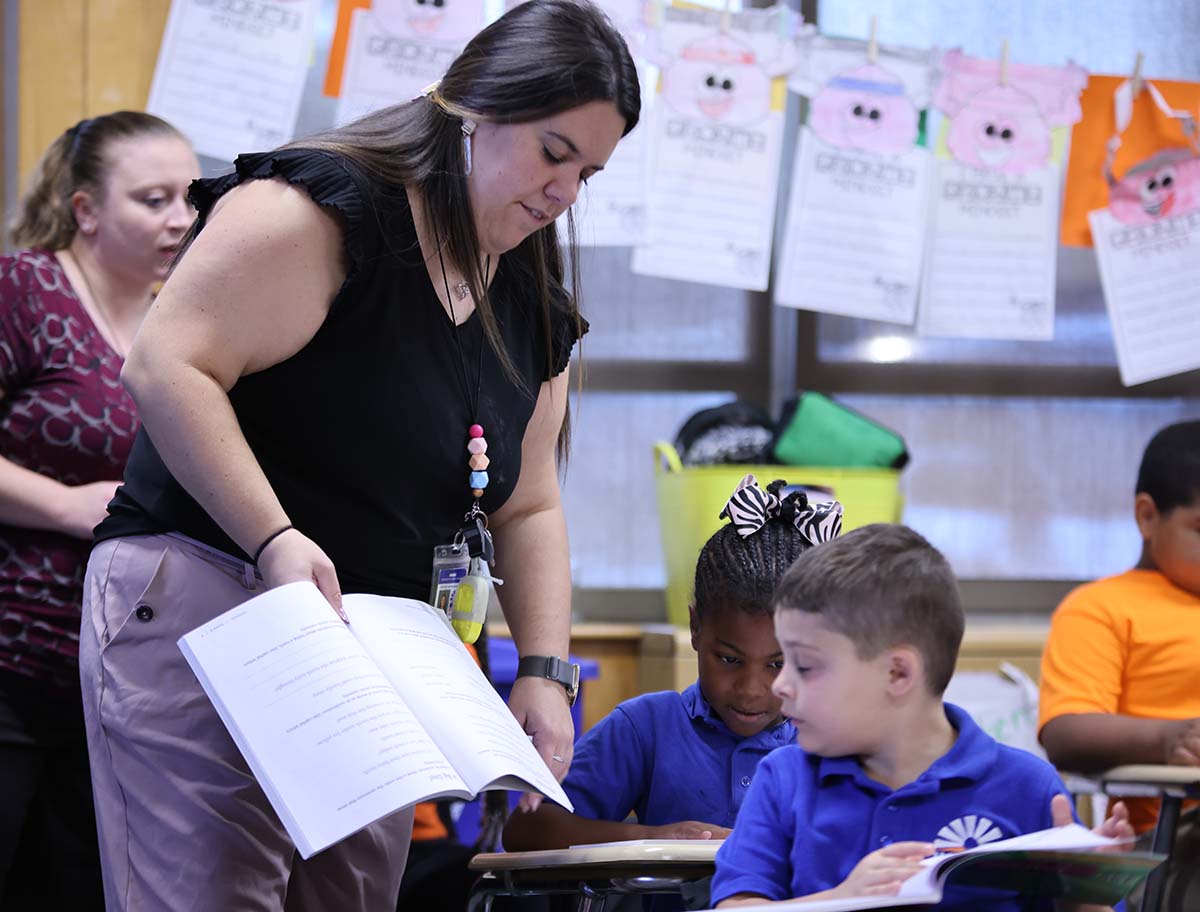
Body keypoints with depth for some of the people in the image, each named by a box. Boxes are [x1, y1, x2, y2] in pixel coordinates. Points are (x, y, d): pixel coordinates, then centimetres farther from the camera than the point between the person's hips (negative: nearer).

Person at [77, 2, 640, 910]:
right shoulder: (322, 206, -12)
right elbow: (167, 367, -19)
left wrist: (544, 668, 5)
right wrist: (278, 542, -26)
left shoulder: (532, 308, 15)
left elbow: (528, 509, 19)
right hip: (206, 593, -8)